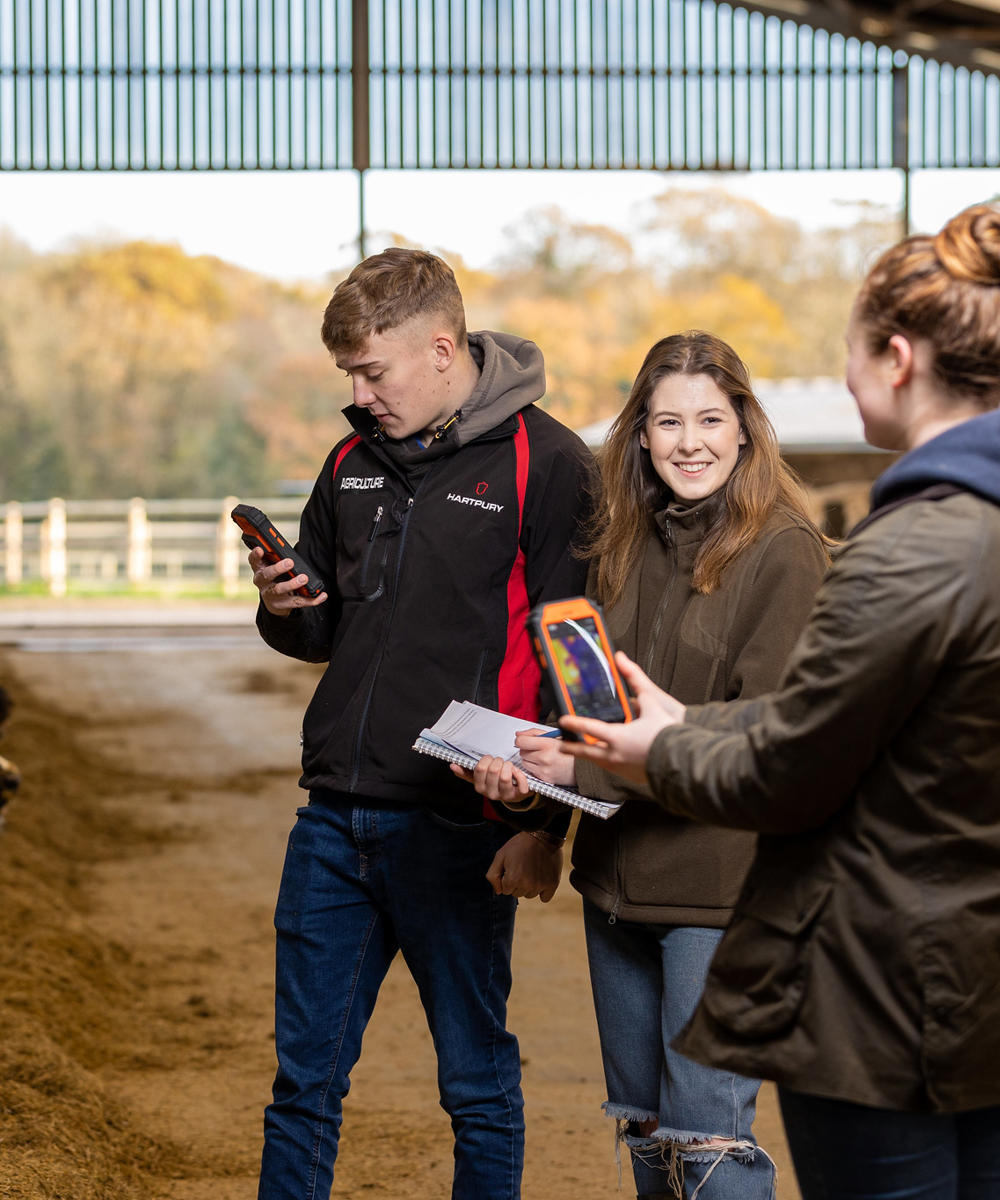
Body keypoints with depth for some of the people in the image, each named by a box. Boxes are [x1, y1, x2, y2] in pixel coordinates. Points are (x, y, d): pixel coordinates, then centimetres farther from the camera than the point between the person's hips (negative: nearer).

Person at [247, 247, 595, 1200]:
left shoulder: (545, 464, -7)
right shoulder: (355, 459, 13)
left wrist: (545, 826, -15)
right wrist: (284, 611, -1)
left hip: (455, 830, -6)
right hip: (334, 818, 6)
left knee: (477, 1081, 6)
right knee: (303, 1078, 11)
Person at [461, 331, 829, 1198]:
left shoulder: (782, 550, -11)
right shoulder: (624, 545, 10)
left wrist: (591, 763, -21)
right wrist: (525, 766, -8)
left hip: (721, 875, -7)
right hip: (616, 871, 7)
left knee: (706, 1126, -5)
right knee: (642, 1124, 17)